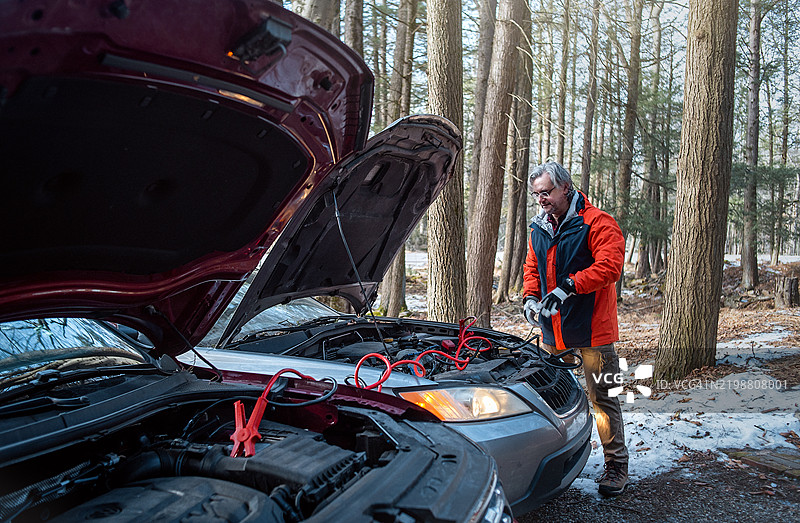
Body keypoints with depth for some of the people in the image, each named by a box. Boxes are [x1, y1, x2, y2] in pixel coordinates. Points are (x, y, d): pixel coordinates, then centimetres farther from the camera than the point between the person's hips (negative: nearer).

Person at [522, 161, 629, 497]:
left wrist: (567, 287, -28)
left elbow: (609, 265, -21)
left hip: (592, 329, -6)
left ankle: (616, 465, 15)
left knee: (602, 398, 1)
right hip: (552, 330, 7)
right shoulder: (539, 229, 12)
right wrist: (530, 296, -1)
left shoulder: (597, 224, -10)